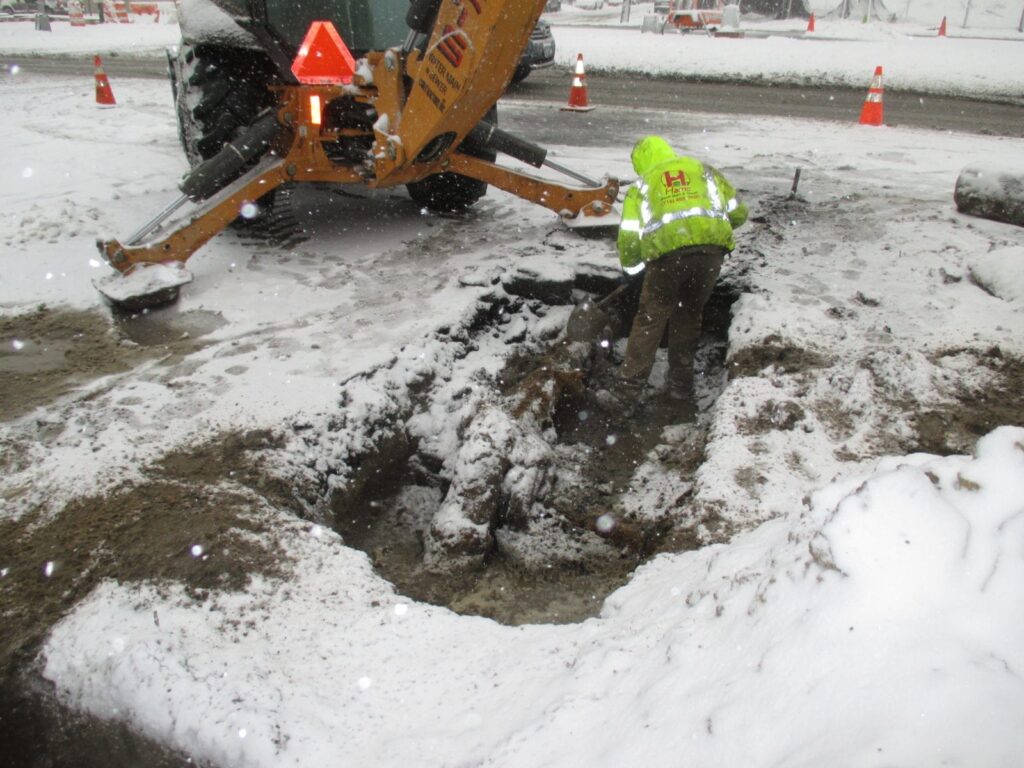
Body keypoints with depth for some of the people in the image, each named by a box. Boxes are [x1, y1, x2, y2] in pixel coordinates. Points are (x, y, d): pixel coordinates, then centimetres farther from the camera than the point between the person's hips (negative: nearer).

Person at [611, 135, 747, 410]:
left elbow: (628, 237, 10)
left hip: (668, 250, -2)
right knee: (689, 316, 18)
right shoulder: (703, 169, 26)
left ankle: (630, 384, 15)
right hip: (712, 248, 2)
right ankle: (681, 387, 26)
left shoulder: (642, 185, 19)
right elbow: (738, 213, 25)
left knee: (651, 316, 12)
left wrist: (630, 265, 28)